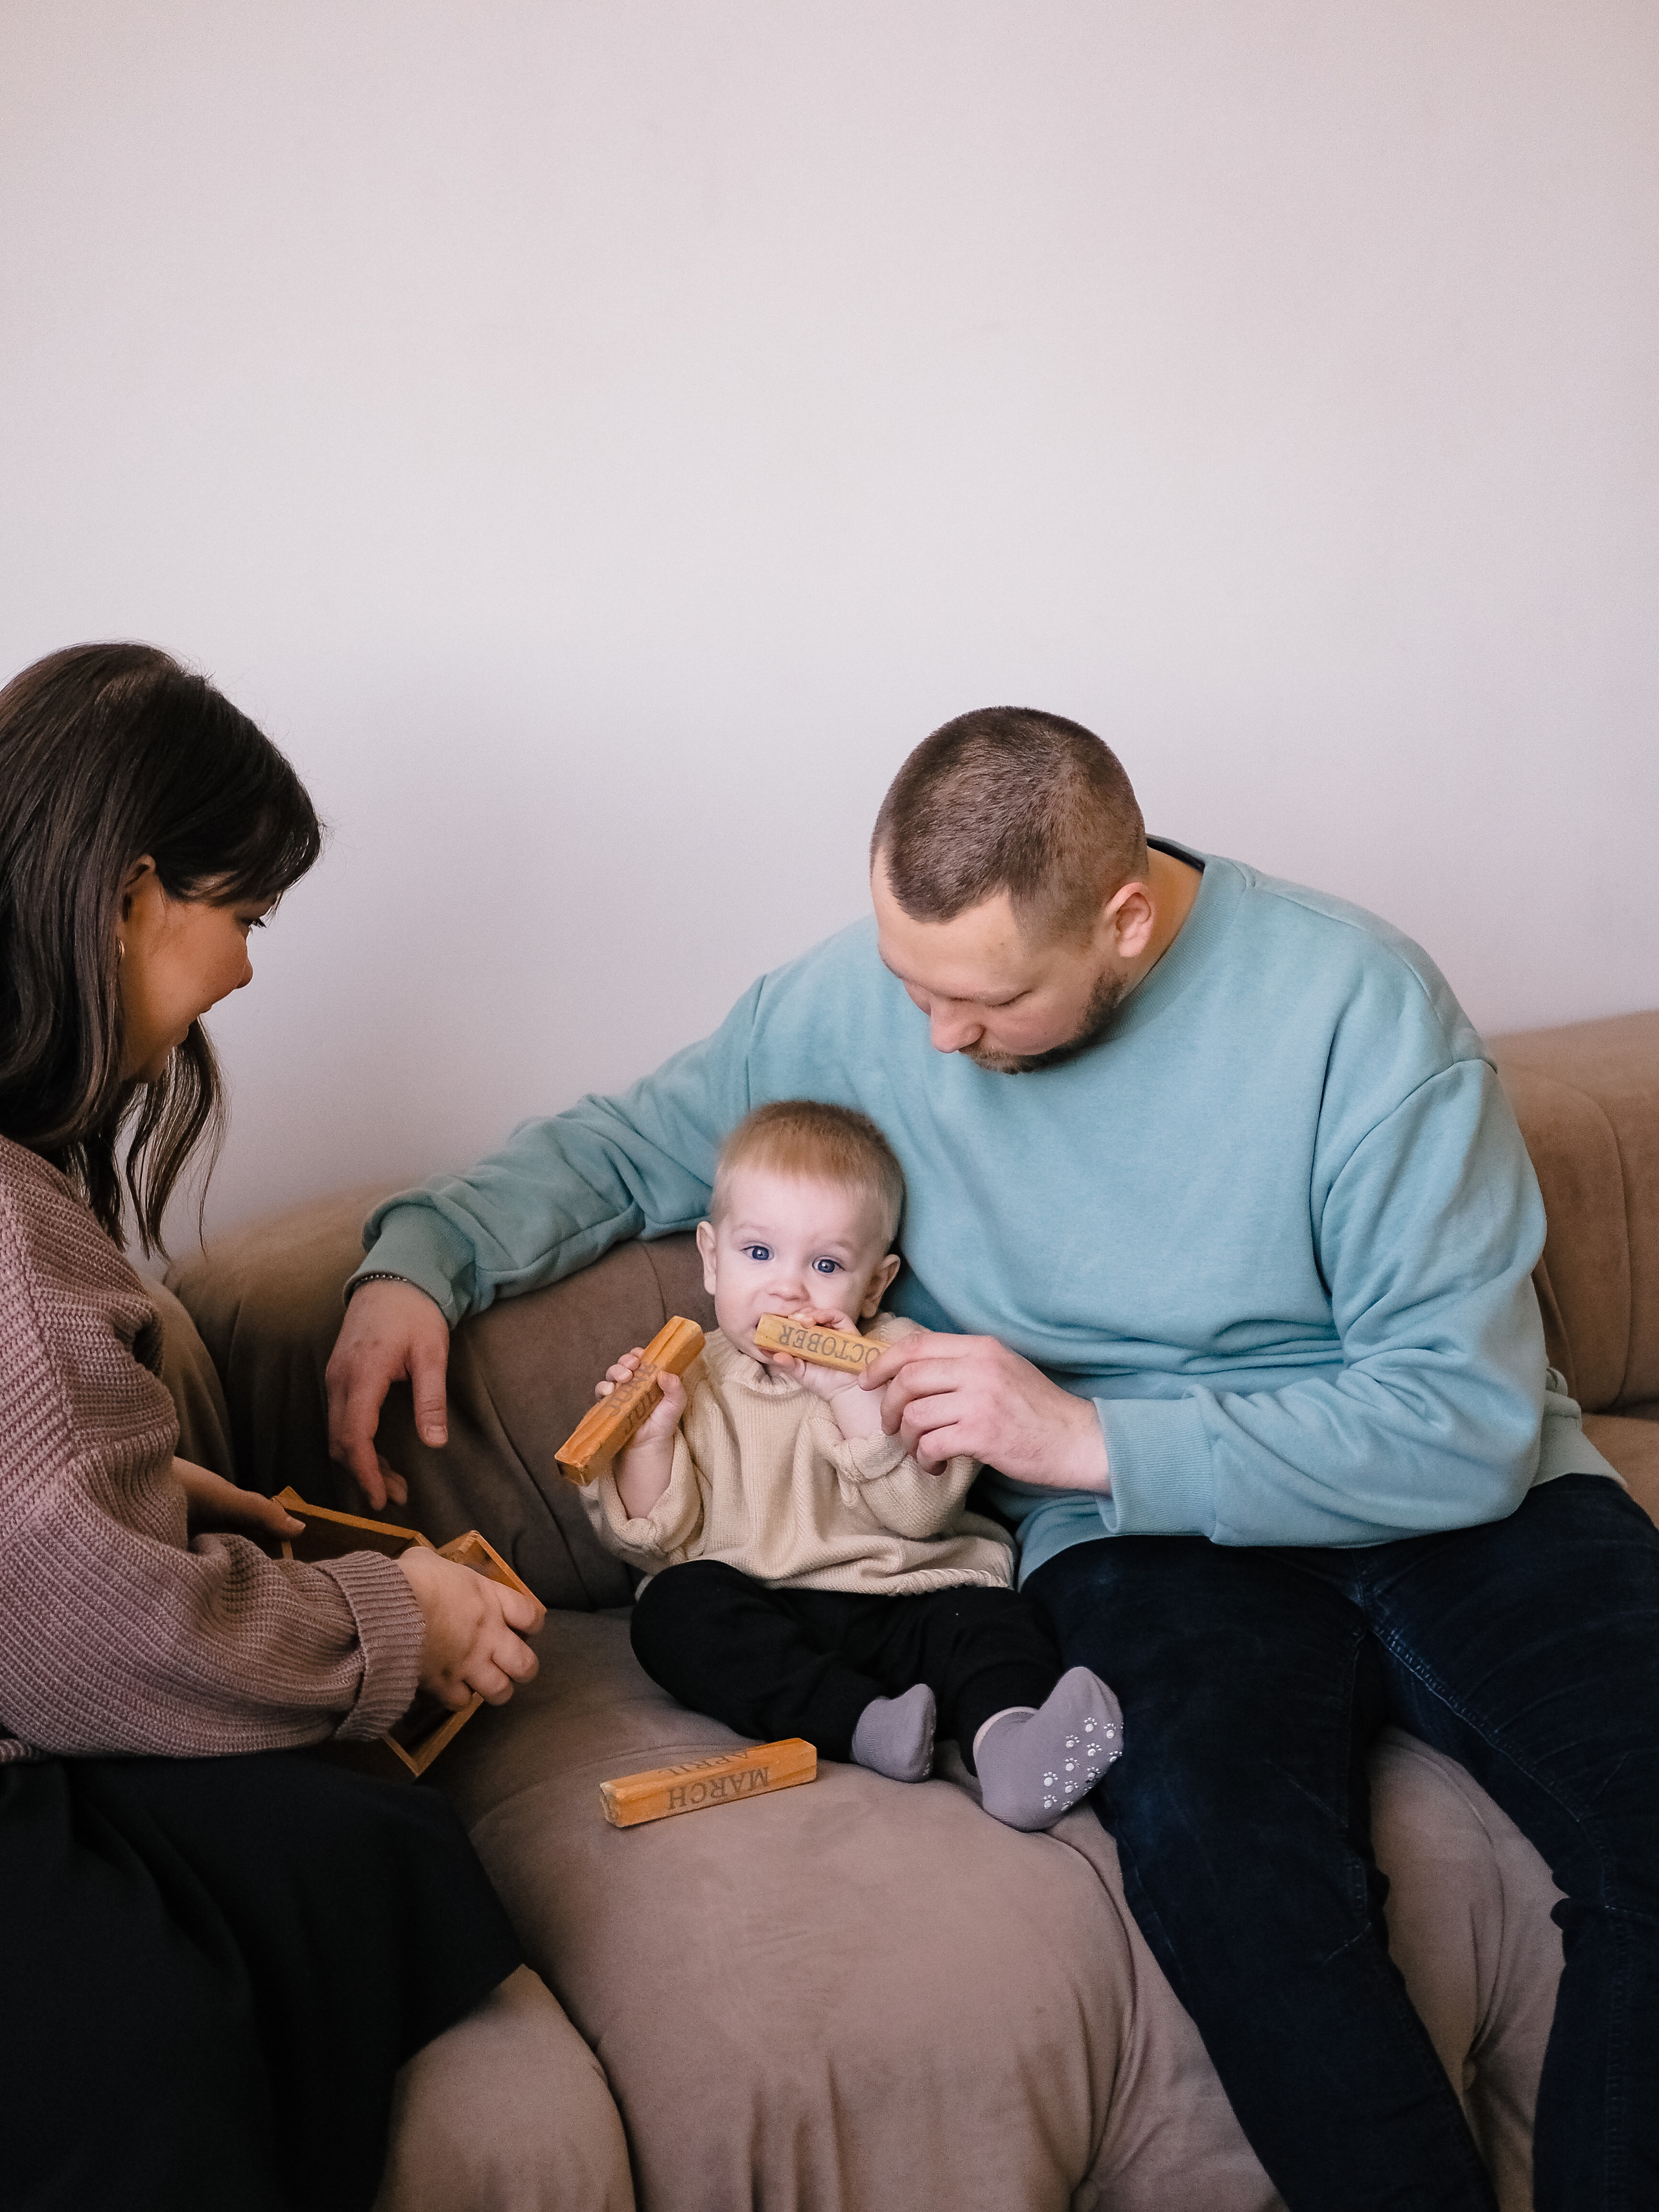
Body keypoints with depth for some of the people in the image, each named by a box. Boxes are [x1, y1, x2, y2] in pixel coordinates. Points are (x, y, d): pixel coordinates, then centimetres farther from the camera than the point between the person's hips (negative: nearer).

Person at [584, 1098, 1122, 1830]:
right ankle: (863, 1722, -38)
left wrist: (851, 1393, -19)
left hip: (904, 1596, 0)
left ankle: (1004, 1740, -53)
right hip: (756, 1616, 0)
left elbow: (924, 1508, -10)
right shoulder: (691, 1380, 7)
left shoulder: (896, 1358, 5)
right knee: (672, 1608, -26)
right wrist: (648, 1439, -12)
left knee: (993, 1623, -24)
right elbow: (655, 1543, 5)